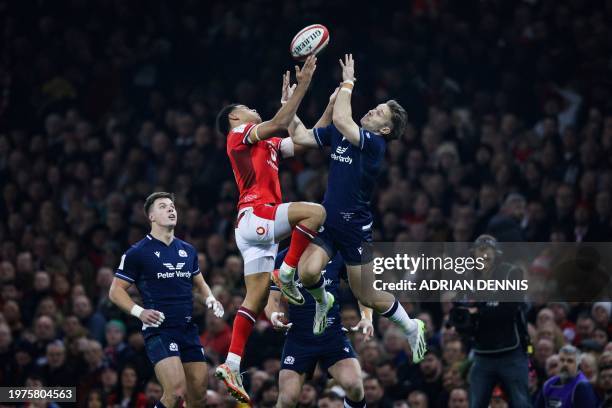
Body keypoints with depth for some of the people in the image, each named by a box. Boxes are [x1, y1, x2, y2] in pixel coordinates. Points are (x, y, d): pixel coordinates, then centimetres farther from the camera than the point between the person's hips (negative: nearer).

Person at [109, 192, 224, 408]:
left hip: (189, 330, 6)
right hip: (159, 330, -6)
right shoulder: (137, 252, -2)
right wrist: (139, 311, -16)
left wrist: (210, 299, 7)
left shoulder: (188, 250, 14)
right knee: (176, 391, -22)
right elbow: (116, 290, -1)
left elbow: (199, 283, 28)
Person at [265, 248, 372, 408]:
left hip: (333, 334, 0)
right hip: (298, 337, 0)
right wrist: (273, 314, -19)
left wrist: (367, 317, -7)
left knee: (354, 385, -22)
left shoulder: (336, 255, 2)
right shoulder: (282, 259, 1)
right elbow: (273, 299, 4)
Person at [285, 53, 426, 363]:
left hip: (355, 226, -5)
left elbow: (341, 120, -31)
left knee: (366, 296, 6)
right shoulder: (336, 133, 4)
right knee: (308, 271, -23)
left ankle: (411, 328, 31)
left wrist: (347, 83, -21)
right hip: (327, 219, 5)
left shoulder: (374, 143, -17)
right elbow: (300, 137, 6)